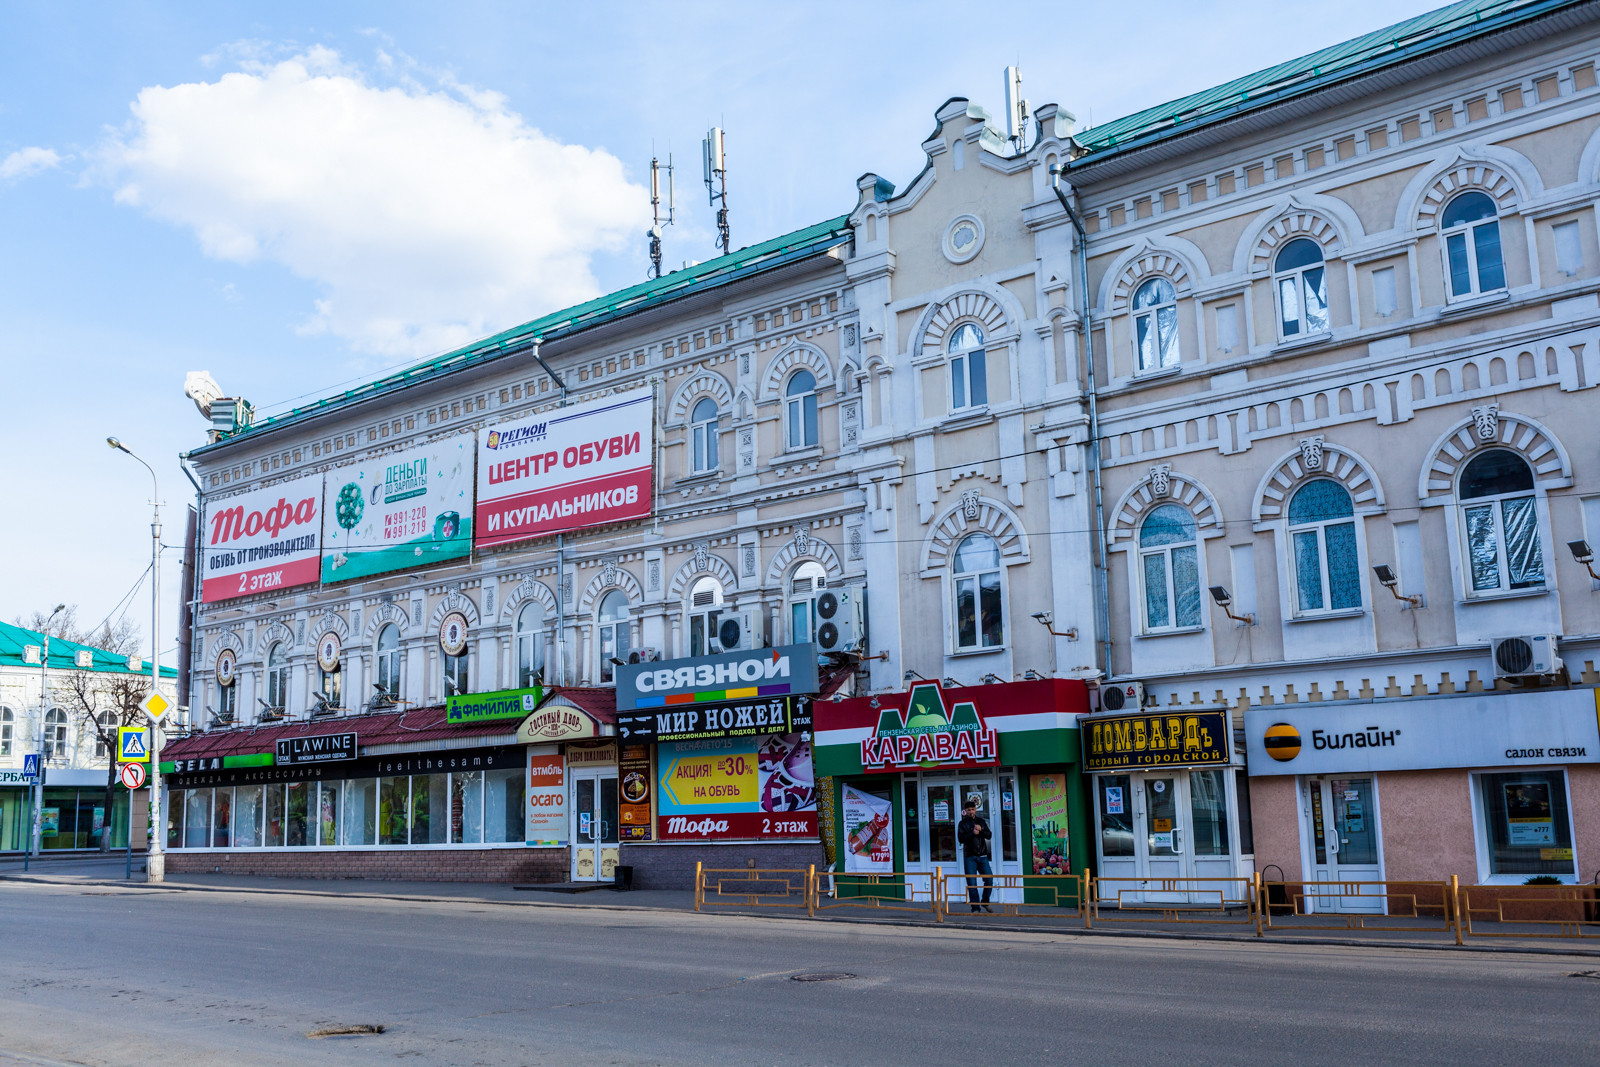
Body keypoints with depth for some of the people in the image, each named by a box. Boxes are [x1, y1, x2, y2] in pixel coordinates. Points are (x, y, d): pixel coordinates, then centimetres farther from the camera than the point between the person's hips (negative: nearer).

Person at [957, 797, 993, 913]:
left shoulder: (981, 821, 13)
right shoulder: (963, 823, 4)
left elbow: (989, 835, 6)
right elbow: (960, 838, -8)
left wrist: (981, 830, -12)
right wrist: (972, 833, -17)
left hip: (982, 856, 3)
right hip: (969, 857, -2)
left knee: (989, 879, -4)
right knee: (972, 883, -4)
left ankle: (985, 903, 16)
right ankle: (975, 907, 2)